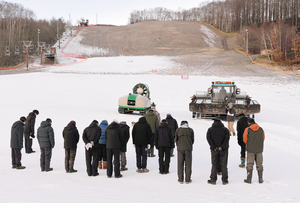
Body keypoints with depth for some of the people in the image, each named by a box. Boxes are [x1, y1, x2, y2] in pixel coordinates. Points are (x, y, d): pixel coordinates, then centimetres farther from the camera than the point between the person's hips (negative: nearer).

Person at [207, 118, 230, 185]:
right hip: (223, 150, 0)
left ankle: (213, 180, 7)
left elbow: (209, 139, -7)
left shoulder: (210, 130, 4)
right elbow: (227, 139, -10)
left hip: (214, 150, 0)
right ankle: (224, 180, 8)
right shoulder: (225, 129, 3)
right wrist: (221, 147, -15)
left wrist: (214, 147, -11)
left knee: (214, 164, 7)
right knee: (224, 165, 5)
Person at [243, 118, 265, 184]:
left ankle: (249, 179, 4)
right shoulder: (261, 129, 2)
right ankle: (260, 179, 12)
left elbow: (245, 139, -1)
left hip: (250, 150, -3)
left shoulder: (247, 130, -8)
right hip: (259, 150, 3)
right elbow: (263, 139, 8)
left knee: (250, 164, 4)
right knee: (259, 164, 10)